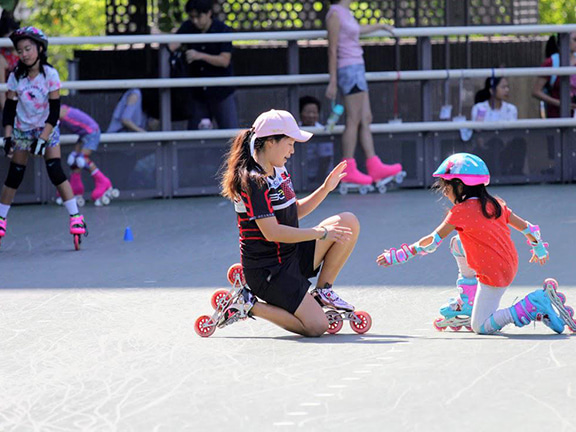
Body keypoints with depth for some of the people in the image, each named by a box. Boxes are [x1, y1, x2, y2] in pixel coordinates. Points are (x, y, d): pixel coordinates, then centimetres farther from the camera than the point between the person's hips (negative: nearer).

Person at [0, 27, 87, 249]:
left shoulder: (50, 74, -15)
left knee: (55, 172, -16)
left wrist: (42, 139, -22)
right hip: (22, 130, 3)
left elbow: (55, 110, -15)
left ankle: (76, 218, -12)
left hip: (47, 129, -3)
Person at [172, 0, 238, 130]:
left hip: (221, 90, -4)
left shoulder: (223, 30, -11)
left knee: (231, 132, -5)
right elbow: (174, 44, -14)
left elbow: (225, 61, -16)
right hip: (197, 92, 4)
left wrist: (200, 55, -28)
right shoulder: (188, 28, 1)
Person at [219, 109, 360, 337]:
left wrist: (325, 189, 8)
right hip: (268, 270, -9)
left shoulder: (279, 172, 9)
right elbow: (271, 232, -26)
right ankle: (248, 307, -3)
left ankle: (322, 292, 7)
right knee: (316, 326, -16)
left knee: (349, 223, -1)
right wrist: (321, 233, -21)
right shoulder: (253, 181, -20)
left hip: (292, 255, 9)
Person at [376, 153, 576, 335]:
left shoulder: (460, 211, -14)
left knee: (481, 327, -1)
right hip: (510, 266, 9)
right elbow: (526, 227, 11)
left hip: (493, 275, -9)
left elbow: (432, 242, -12)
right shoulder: (496, 204, 6)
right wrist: (539, 249, 31)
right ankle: (467, 302, 22)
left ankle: (536, 305, -15)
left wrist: (399, 255, -4)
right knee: (458, 243, 20)